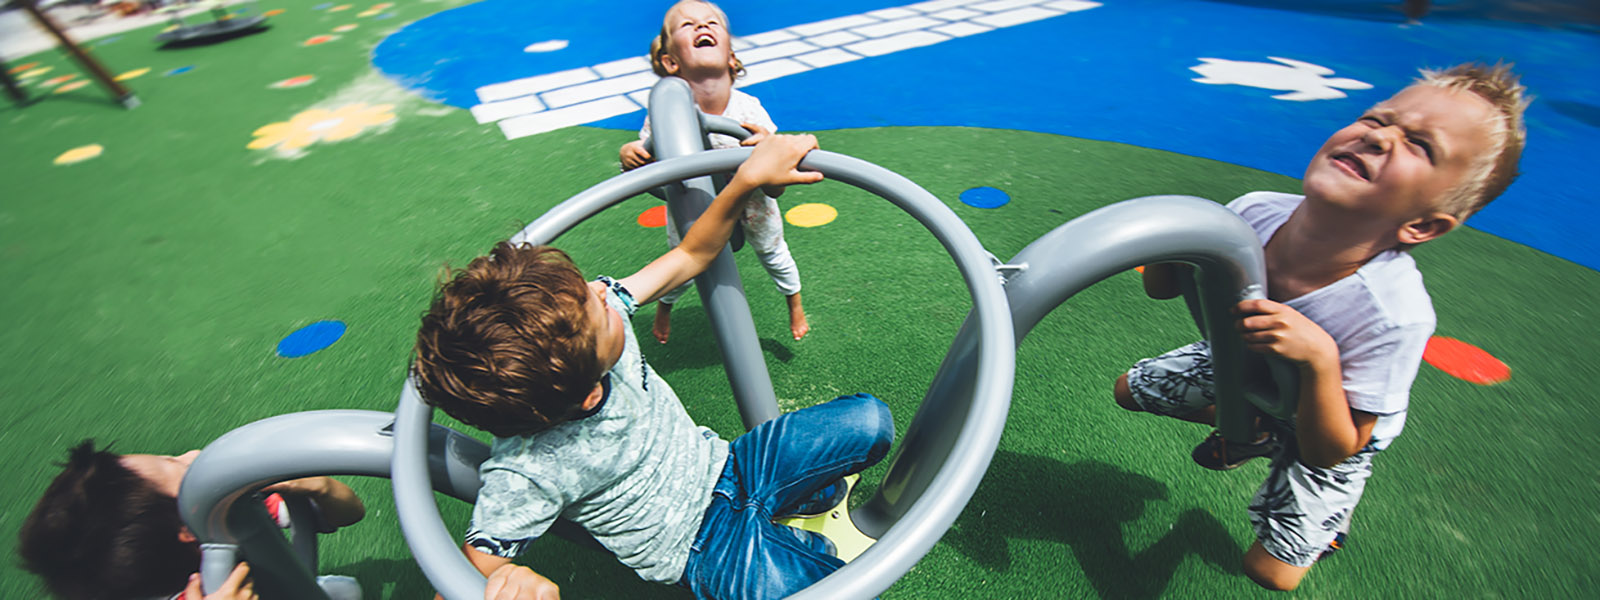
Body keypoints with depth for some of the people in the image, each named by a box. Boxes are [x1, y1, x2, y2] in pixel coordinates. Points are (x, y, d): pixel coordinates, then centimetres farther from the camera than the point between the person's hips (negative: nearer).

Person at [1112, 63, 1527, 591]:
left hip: (1327, 422, -3)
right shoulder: (1255, 213, -30)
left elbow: (1327, 453, -29)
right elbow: (1159, 289, -14)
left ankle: (1329, 518, 36)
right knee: (1130, 389, 14)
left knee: (1269, 572, 2)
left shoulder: (1394, 316, -39)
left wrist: (1319, 359, -47)